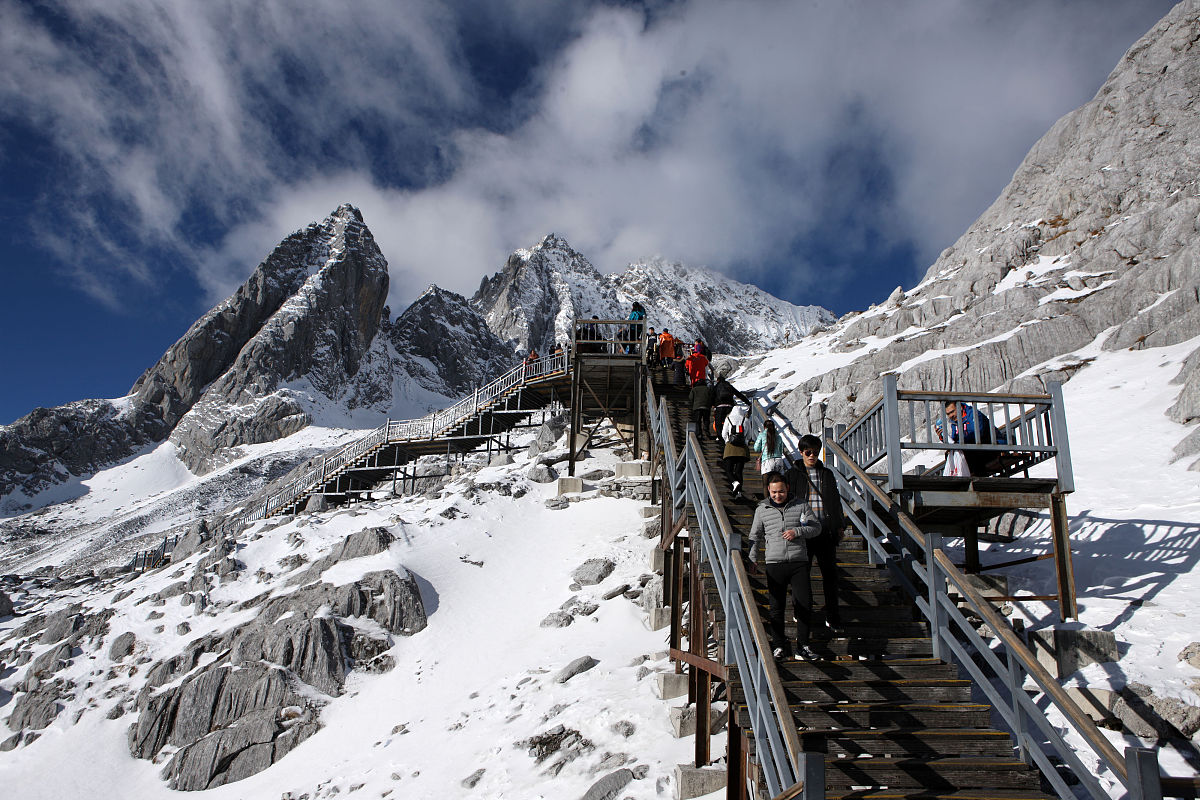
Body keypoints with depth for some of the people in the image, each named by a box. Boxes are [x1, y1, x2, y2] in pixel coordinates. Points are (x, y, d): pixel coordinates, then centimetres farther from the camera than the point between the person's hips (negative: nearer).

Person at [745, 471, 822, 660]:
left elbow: (816, 527, 9)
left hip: (799, 562, 0)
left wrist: (797, 531, -7)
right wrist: (753, 558, 7)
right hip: (775, 564, 0)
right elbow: (755, 535, 17)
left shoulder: (800, 505, 8)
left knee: (805, 604, -4)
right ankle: (779, 645, 12)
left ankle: (803, 645, 9)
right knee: (777, 607, 2)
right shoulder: (762, 509, 10)